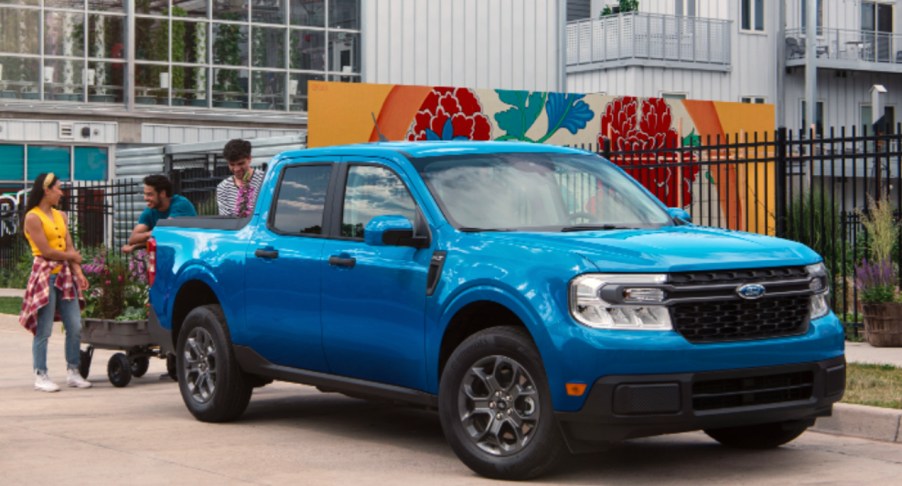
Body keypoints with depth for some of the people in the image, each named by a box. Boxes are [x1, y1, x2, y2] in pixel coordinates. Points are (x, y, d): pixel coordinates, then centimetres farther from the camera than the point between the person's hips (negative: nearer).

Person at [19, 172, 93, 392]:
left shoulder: (61, 216, 15)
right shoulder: (33, 218, -8)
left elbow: (70, 247, 10)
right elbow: (46, 251, -12)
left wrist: (79, 272, -2)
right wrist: (71, 256, 1)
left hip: (65, 275, 7)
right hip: (45, 275, -7)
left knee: (75, 327, 4)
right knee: (43, 330, -4)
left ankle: (72, 372, 14)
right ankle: (41, 376, 4)